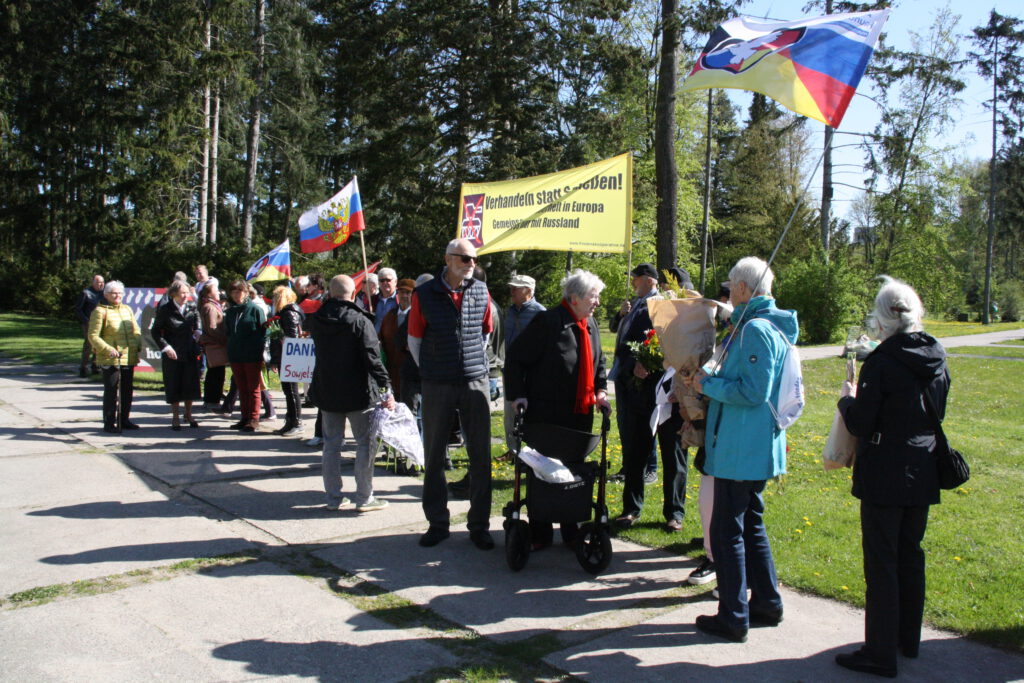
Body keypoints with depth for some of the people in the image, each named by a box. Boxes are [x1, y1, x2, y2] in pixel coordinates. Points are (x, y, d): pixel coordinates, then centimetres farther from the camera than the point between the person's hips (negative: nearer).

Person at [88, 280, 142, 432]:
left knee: (127, 391, 12)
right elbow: (93, 336, -9)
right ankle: (110, 423, 4)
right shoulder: (100, 311, -5)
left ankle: (124, 420, 24)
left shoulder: (127, 309, 15)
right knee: (112, 391, -3)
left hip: (129, 357, 6)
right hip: (110, 360, -6)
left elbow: (136, 331, 19)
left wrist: (138, 345, 0)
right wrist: (108, 349, -21)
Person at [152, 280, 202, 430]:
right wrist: (166, 347, -14)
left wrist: (197, 331, -3)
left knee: (190, 385, 8)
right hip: (172, 354, -3)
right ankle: (175, 418, 16)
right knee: (174, 386, 4)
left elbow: (197, 323, 18)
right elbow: (156, 332, -3)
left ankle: (188, 414, 25)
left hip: (190, 353, 3)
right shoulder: (165, 310, -5)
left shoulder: (192, 307, 4)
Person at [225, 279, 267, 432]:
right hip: (235, 356, 6)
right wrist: (230, 350, 9)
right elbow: (228, 332, 20)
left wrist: (261, 354, -12)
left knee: (253, 389, 1)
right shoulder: (231, 312, 13)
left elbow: (264, 332, -6)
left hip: (252, 356, -6)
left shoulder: (255, 309, -4)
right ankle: (245, 417, 18)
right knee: (242, 389, 11)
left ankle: (254, 419, 6)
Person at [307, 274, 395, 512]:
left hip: (326, 392, 5)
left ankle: (333, 497, 16)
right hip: (357, 393, -5)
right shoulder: (360, 321, -14)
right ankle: (364, 498, 6)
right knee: (365, 443, 5)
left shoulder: (317, 319, 2)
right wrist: (386, 389, -16)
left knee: (331, 443, 12)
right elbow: (372, 358, -19)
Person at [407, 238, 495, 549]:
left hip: (475, 383, 1)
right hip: (437, 386, -1)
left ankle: (479, 525, 15)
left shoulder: (481, 291, 4)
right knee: (434, 456, 7)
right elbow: (414, 340, 6)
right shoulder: (424, 294, -3)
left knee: (481, 456, 3)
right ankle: (437, 522, 21)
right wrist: (430, 372, 9)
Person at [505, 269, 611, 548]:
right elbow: (515, 358, -11)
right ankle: (540, 535, 14)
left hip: (580, 414, 7)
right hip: (546, 415, -7)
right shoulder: (547, 322, -14)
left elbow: (598, 361, 23)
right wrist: (517, 394, -16)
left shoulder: (590, 325, 10)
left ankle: (573, 531, 27)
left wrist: (601, 390, 9)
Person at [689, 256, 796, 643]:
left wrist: (708, 384, -13)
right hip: (757, 448, 10)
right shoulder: (774, 327, 13)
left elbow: (753, 391, -24)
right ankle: (767, 603, 30)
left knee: (726, 531, -1)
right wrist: (712, 382, 14)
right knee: (751, 524, 20)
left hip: (739, 449, -10)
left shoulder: (755, 330, -19)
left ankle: (733, 618, 8)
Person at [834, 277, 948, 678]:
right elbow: (937, 412, 13)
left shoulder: (881, 362, -18)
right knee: (910, 555, 19)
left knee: (881, 562, 1)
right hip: (923, 473, 7)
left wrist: (847, 399, 3)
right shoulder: (937, 359, 2)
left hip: (885, 475, -7)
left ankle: (881, 653, 8)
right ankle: (908, 639, 32)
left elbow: (860, 424, -15)